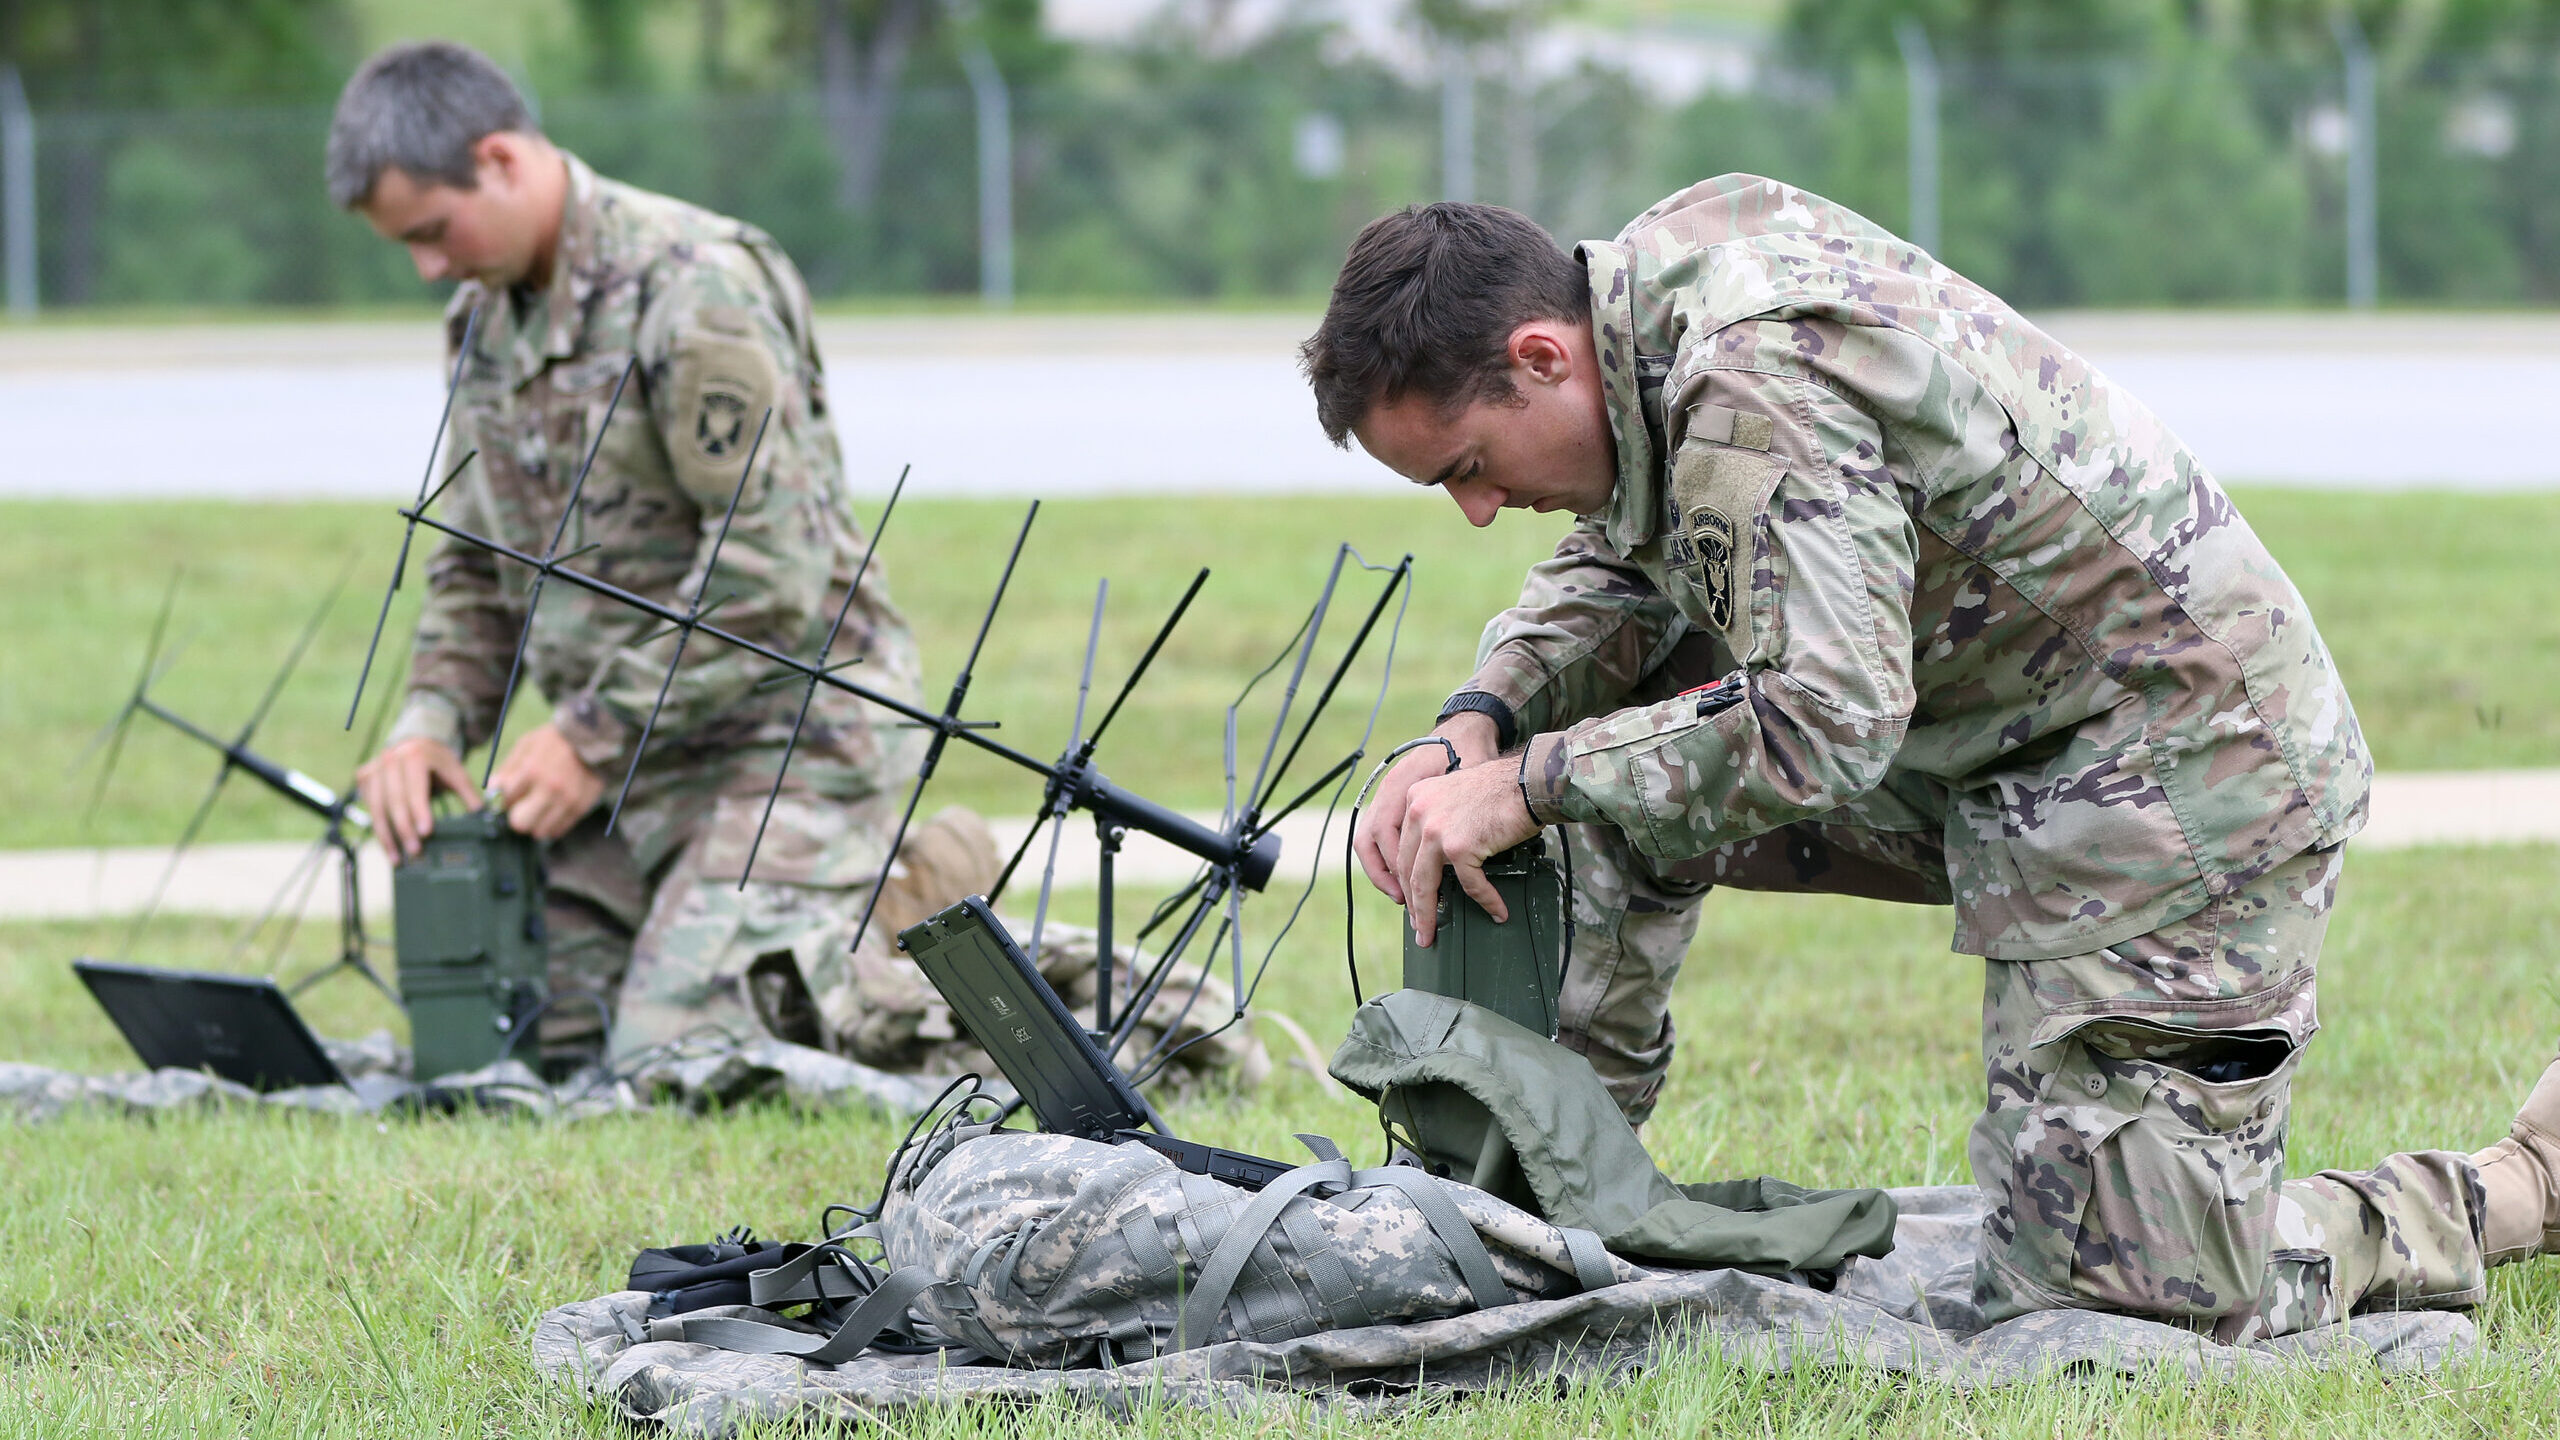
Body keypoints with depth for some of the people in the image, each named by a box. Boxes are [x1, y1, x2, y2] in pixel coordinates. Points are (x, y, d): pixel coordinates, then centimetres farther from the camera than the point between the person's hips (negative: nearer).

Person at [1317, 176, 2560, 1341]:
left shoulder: (1754, 399, -29)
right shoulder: (1676, 254, 0)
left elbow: (1824, 725, -36)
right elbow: (1624, 569, 13)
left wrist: (1526, 786, -29)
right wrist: (1478, 725, -5)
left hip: (2180, 780, -10)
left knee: (2102, 1306, -8)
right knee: (1623, 728, 7)